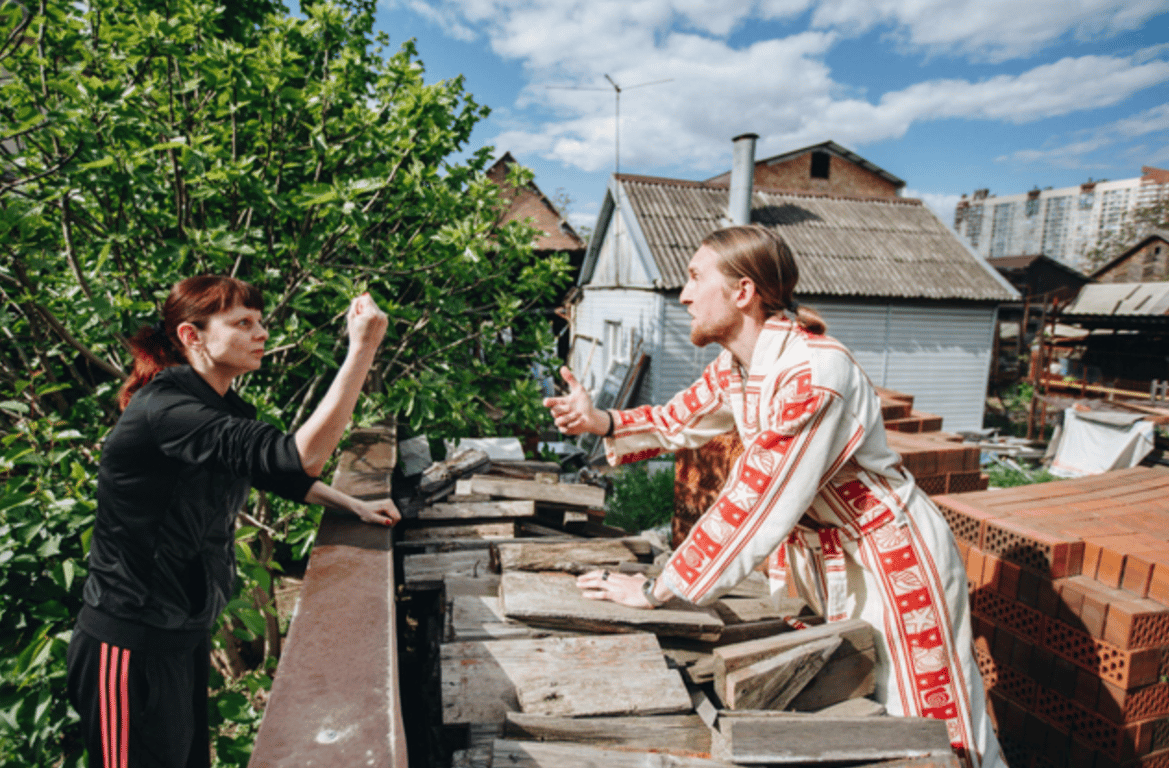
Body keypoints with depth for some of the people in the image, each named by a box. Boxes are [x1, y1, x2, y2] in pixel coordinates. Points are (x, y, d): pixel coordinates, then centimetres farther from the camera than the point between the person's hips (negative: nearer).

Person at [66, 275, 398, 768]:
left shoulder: (222, 407, 2)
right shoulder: (164, 410, -28)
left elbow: (273, 471, 14)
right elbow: (299, 456, -38)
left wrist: (354, 506, 3)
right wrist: (362, 349, -38)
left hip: (186, 632, 9)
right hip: (131, 647, -8)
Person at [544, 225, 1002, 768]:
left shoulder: (815, 372, -33)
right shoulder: (736, 366, -5)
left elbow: (754, 503, -33)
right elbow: (679, 420, 6)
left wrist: (656, 590, -27)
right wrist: (601, 422, -13)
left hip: (890, 555, -7)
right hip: (813, 552, 8)